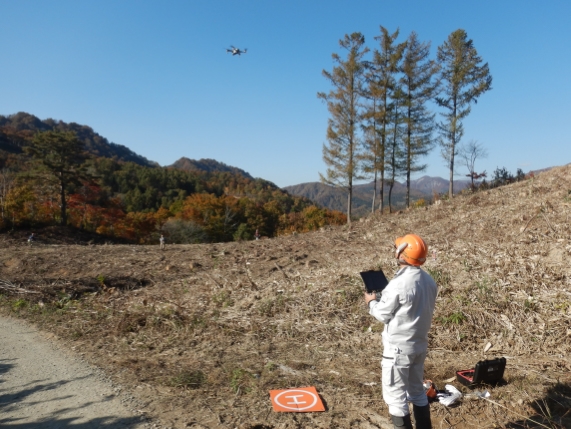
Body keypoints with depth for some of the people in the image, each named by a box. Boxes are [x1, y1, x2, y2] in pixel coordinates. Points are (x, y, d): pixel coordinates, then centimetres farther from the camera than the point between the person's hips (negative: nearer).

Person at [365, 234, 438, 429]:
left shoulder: (399, 283, -24)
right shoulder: (429, 281, 1)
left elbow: (383, 314, -14)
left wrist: (371, 302, 6)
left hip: (398, 348, -8)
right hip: (420, 345, 8)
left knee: (396, 396, 6)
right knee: (417, 391, 23)